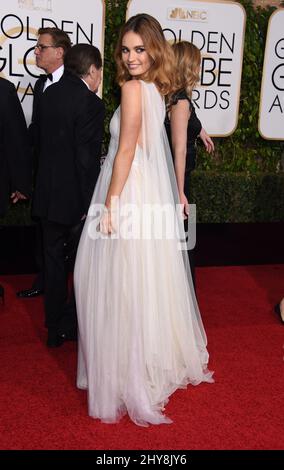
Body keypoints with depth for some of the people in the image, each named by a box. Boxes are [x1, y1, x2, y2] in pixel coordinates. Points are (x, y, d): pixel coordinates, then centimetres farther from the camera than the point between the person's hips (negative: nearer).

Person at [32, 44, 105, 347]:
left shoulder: (49, 94, 6)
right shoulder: (90, 103, -16)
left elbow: (42, 142, 10)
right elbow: (87, 158, -20)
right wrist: (90, 203, -15)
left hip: (47, 195, 7)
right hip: (74, 197, -7)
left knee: (53, 258, 15)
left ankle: (55, 328, 26)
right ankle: (72, 325, 19)